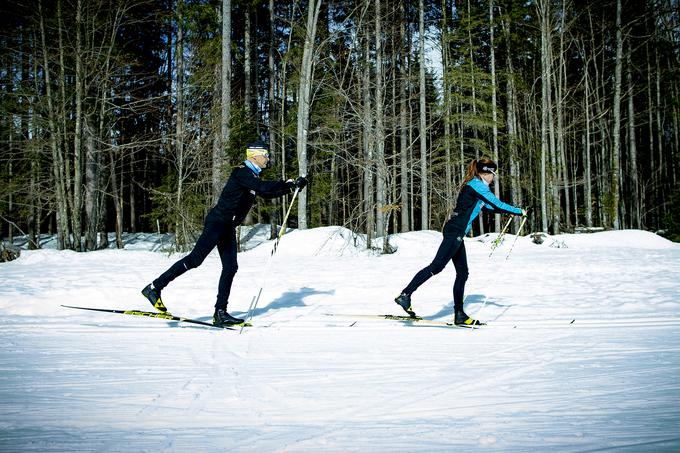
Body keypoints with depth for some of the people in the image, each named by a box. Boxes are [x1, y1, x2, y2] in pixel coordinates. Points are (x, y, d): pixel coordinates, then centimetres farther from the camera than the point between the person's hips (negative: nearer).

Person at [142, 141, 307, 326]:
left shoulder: (252, 176, 17)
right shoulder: (242, 172, -12)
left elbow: (268, 193, 26)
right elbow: (263, 187, -25)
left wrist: (292, 186, 18)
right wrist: (288, 184, -19)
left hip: (228, 227, 10)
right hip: (217, 222, -10)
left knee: (230, 267, 4)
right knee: (195, 259, -13)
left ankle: (220, 313, 6)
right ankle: (154, 287, -7)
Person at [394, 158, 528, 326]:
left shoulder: (474, 186, 21)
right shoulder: (477, 185, -9)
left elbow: (489, 207, 33)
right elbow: (497, 204, -11)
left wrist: (511, 211, 29)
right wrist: (520, 212, -1)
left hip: (456, 233, 11)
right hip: (455, 231, -11)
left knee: (462, 272, 9)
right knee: (437, 266, -13)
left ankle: (459, 314, 11)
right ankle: (405, 295, -14)